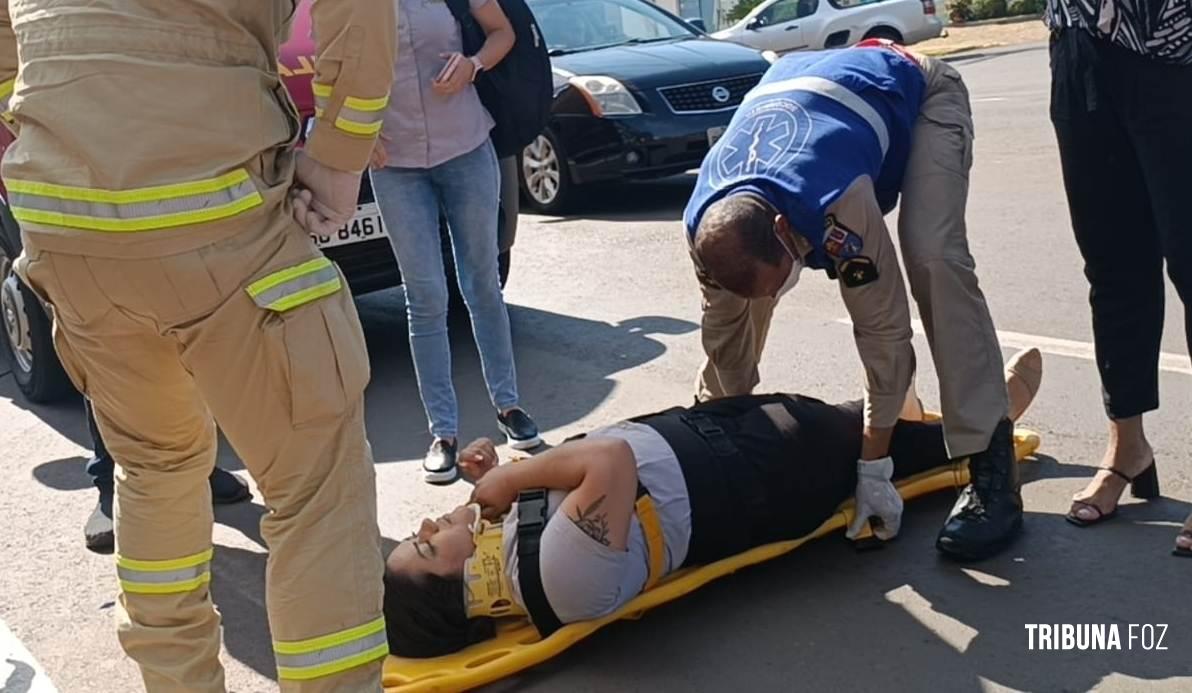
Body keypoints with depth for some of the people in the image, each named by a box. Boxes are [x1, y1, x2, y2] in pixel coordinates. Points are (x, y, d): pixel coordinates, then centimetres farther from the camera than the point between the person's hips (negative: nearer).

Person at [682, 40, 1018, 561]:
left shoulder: (836, 204, -45)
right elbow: (725, 334, -12)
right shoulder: (705, 226, -28)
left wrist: (873, 468, -27)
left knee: (933, 259, -29)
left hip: (914, 90, -5)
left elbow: (884, 328, -35)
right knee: (737, 293, -1)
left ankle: (991, 467, -25)